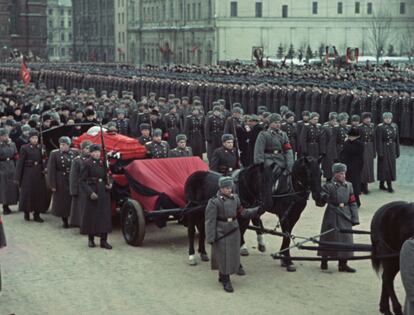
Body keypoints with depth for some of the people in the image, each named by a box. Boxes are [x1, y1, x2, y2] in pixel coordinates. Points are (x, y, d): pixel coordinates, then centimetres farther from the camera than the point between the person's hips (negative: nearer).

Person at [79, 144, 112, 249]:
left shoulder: (103, 163, 8)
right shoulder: (87, 163, -7)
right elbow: (82, 181, -9)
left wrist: (108, 185, 2)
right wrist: (90, 192, -18)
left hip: (103, 193, 4)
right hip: (91, 193, -4)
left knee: (105, 216, 0)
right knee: (91, 215, 4)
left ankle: (104, 241, 4)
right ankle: (91, 239, 18)